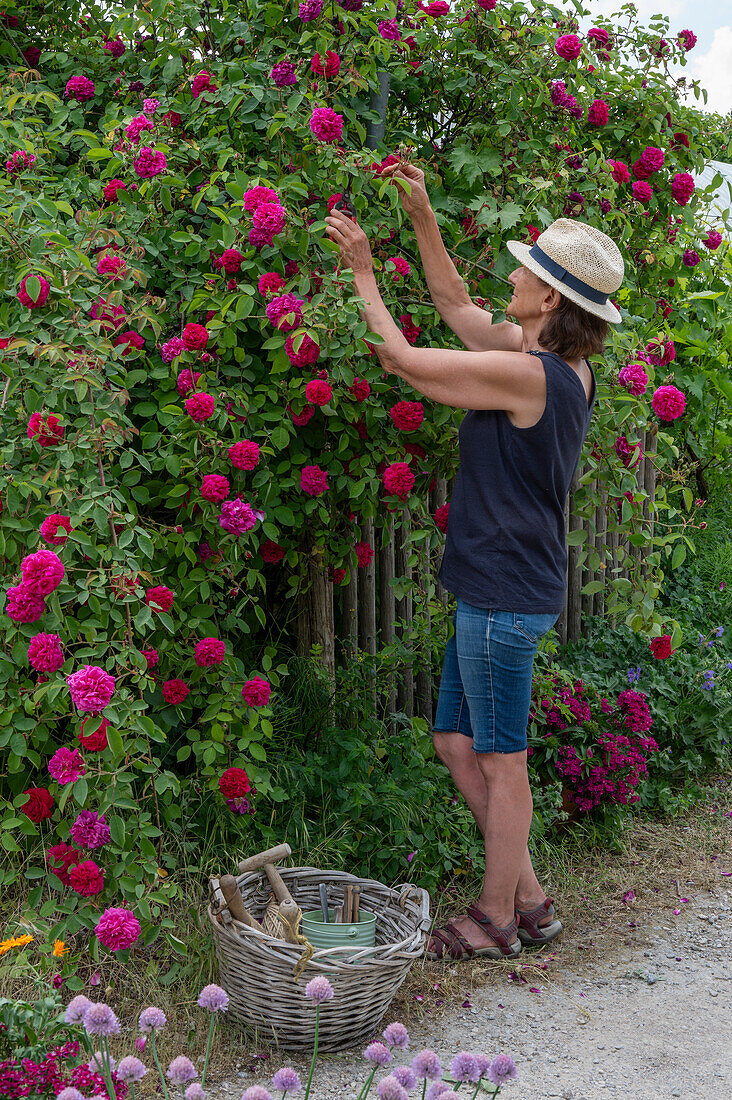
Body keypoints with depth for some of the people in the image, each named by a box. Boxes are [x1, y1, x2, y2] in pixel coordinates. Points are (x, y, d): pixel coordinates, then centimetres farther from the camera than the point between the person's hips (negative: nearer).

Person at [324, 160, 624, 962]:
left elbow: (401, 359, -13)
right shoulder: (564, 366, 8)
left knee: (500, 759, 3)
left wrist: (363, 271, -1)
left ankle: (498, 919, 18)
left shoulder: (528, 375, -20)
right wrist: (422, 219, 15)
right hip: (500, 588, 10)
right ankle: (528, 899, 25)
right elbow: (456, 308, 19)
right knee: (456, 742, 16)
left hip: (506, 594, -10)